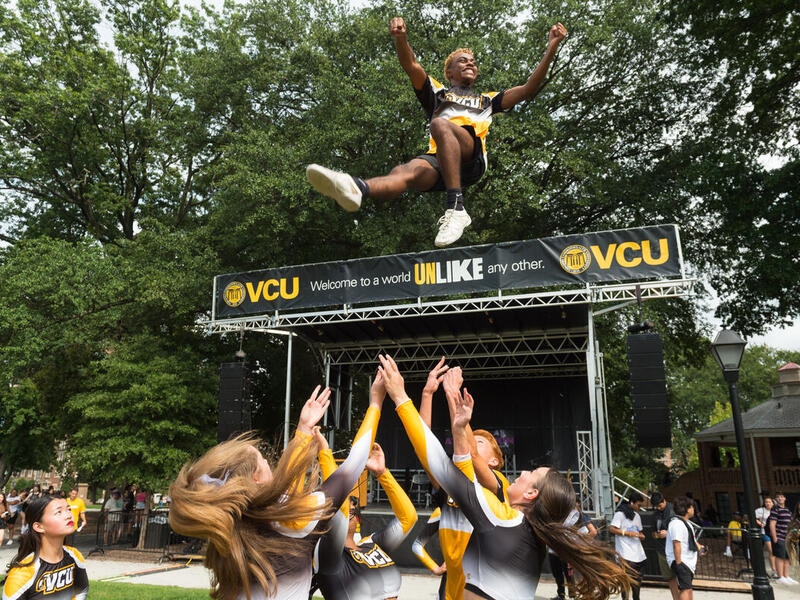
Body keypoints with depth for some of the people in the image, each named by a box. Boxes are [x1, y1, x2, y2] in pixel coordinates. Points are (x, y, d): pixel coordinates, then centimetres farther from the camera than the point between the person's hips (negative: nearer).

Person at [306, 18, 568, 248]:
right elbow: (411, 66, 19)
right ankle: (356, 189, -67)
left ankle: (456, 207, -46)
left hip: (472, 160, 0)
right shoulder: (437, 93, 35)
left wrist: (551, 48, 23)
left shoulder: (487, 100, 39)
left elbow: (528, 89, 31)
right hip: (438, 160, 1)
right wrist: (400, 37, -1)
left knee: (440, 124, -33)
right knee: (406, 172, -34)